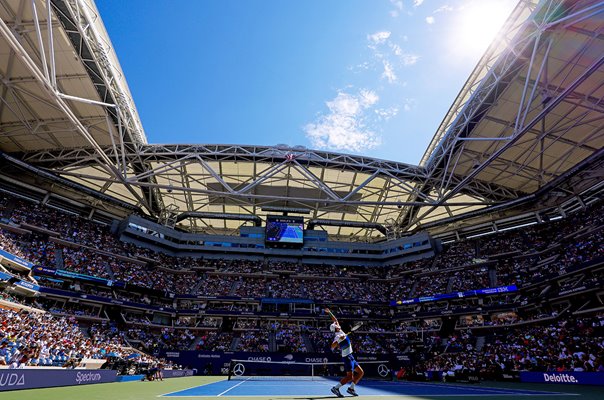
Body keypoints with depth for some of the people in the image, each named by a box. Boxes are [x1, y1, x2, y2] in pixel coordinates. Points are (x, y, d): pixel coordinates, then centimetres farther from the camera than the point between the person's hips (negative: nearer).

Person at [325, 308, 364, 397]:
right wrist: (339, 340, -38)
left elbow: (335, 320, 19)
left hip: (350, 357, 9)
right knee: (350, 377, -14)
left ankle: (351, 388, 13)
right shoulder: (338, 336, -16)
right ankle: (336, 388, -7)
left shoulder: (340, 332, 9)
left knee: (361, 372, 10)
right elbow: (332, 347, -29)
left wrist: (329, 312, 16)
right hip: (347, 357, -9)